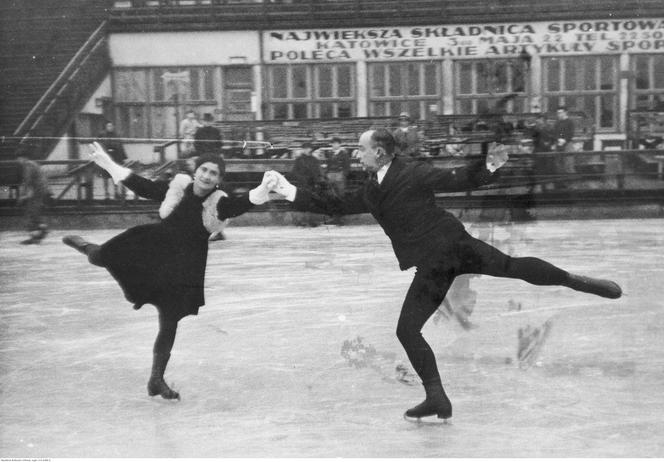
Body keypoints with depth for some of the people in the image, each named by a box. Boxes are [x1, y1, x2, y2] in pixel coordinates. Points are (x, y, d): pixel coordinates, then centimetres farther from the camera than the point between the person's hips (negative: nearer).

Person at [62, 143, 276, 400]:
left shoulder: (219, 203, -10)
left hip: (185, 265, -1)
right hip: (154, 247, 1)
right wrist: (108, 164, 5)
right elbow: (142, 187, 5)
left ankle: (157, 380, 20)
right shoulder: (177, 187, -4)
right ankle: (87, 248, 34)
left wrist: (262, 190, -51)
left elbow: (241, 204, -30)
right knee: (102, 257, -8)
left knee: (169, 323, 5)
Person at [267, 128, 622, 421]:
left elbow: (459, 180, -6)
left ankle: (578, 281, -12)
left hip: (453, 245, -6)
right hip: (431, 267, 6)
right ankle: (437, 400, 4)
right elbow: (334, 206, 18)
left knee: (512, 266, -24)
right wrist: (291, 193, 13)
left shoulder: (414, 173, -4)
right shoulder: (370, 193, 13)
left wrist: (487, 167, -24)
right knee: (407, 330, -2)